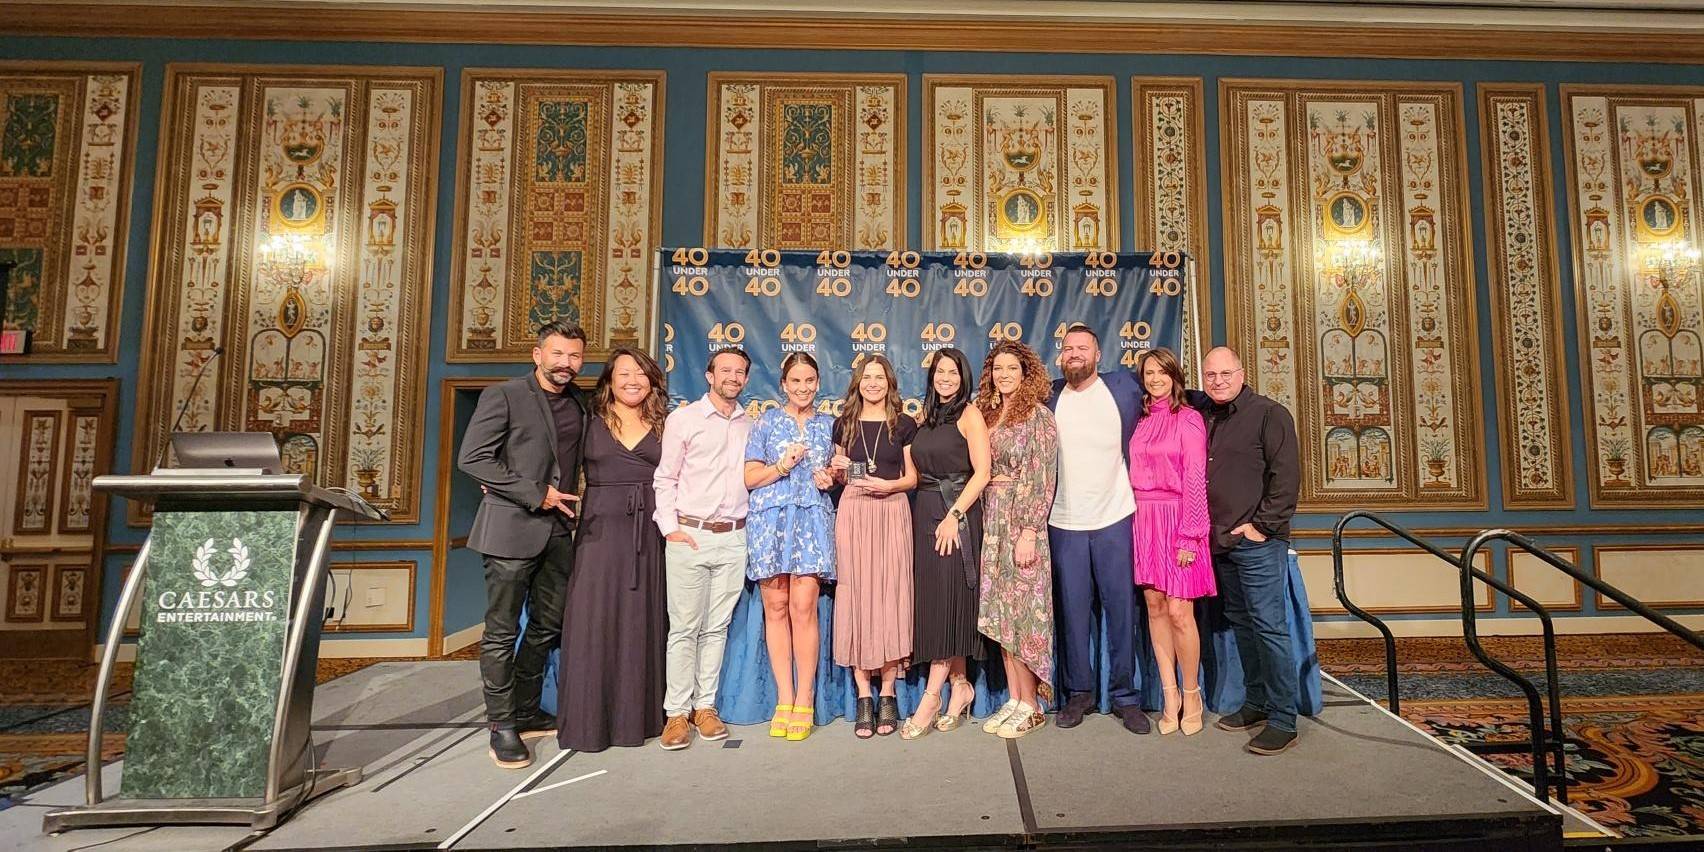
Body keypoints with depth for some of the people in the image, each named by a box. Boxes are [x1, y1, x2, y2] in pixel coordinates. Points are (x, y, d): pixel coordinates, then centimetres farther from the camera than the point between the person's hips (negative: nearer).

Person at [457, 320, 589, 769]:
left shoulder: (580, 403, 11)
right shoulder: (503, 395, -6)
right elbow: (472, 458, -12)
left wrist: (569, 503, 6)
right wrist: (535, 493, -14)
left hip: (558, 530, 6)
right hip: (512, 529, -6)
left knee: (547, 626, 14)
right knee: (502, 631, 3)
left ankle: (526, 713, 29)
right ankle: (502, 728, 15)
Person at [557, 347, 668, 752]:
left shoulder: (663, 427, 10)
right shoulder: (591, 424, 7)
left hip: (648, 536, 1)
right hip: (600, 532, -1)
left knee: (640, 624, 6)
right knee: (593, 623, 0)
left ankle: (635, 716, 18)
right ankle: (587, 718, 12)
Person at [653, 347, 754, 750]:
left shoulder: (750, 427, 12)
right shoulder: (683, 419, 2)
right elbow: (664, 478, 0)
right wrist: (670, 527, -7)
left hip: (733, 539, 3)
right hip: (688, 536, -3)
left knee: (717, 627, 9)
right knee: (684, 628, 1)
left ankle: (705, 706, 19)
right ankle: (677, 713, 11)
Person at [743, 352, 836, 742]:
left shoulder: (828, 425, 15)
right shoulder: (766, 422, 9)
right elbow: (750, 477, 5)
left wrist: (830, 479, 2)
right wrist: (783, 466, -11)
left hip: (813, 520, 0)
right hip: (770, 519, 0)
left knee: (803, 605, -8)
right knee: (776, 606, 2)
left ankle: (804, 700, 3)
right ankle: (784, 698, 12)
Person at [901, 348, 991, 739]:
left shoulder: (969, 414, -3)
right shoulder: (924, 416, 15)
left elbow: (982, 472, -11)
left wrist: (954, 515, -17)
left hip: (957, 514, -6)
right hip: (924, 512, 6)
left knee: (948, 601, -4)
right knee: (931, 600, 7)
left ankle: (931, 696, 2)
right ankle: (960, 685, 20)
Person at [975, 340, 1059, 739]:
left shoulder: (1037, 415, -6)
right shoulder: (988, 414, 13)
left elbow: (1043, 480, -12)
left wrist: (1029, 532, -17)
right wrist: (988, 524, 7)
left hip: (1022, 522, -6)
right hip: (993, 522, 6)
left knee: (1022, 611, -1)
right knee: (1001, 612, 9)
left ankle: (1030, 706, 12)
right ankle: (1013, 699, 20)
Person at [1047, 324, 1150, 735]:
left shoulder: (1124, 385, 3)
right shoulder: (1050, 397, 6)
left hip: (1115, 518, -1)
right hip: (1064, 522, 1)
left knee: (1121, 609, 6)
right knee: (1073, 611, 8)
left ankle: (1125, 696, 20)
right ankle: (1079, 692, 23)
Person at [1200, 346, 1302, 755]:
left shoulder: (1269, 414, -5)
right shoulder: (1204, 420, 14)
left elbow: (1286, 476, -12)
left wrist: (1262, 525, -14)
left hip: (1257, 541, -7)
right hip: (1221, 541, 7)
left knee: (1269, 626, -5)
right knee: (1241, 623, 14)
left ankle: (1283, 720, 4)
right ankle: (1257, 703, 26)